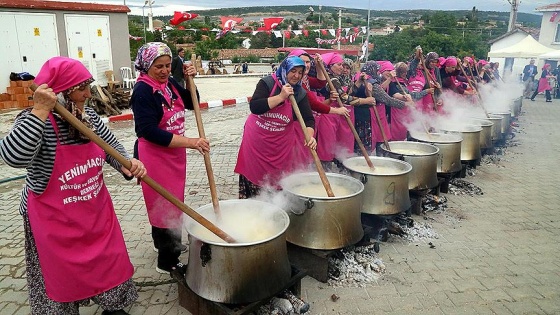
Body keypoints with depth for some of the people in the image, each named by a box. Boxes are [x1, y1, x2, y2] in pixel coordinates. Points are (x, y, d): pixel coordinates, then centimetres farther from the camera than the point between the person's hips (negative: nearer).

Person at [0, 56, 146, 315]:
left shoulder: (89, 116, -2)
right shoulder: (34, 122, -20)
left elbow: (112, 147, 6)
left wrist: (128, 164, -16)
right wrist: (40, 111, -39)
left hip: (96, 211, 6)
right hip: (54, 220, -6)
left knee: (111, 263, 18)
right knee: (63, 275, 12)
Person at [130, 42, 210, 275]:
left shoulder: (169, 83, 4)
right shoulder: (142, 91, -19)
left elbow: (191, 103, 16)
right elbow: (150, 131, -26)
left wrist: (190, 80, -2)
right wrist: (190, 142, -29)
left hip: (174, 151, 8)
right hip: (154, 154, -8)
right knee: (166, 204, -2)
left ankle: (163, 242, 42)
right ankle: (167, 261, 12)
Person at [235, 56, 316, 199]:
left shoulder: (300, 94, -2)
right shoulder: (267, 83, -11)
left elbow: (308, 118, -9)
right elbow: (254, 107, -24)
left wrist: (310, 136, -29)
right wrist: (281, 97, -26)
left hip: (282, 143, 2)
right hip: (257, 139, -2)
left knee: (280, 181, 6)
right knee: (254, 176, 5)